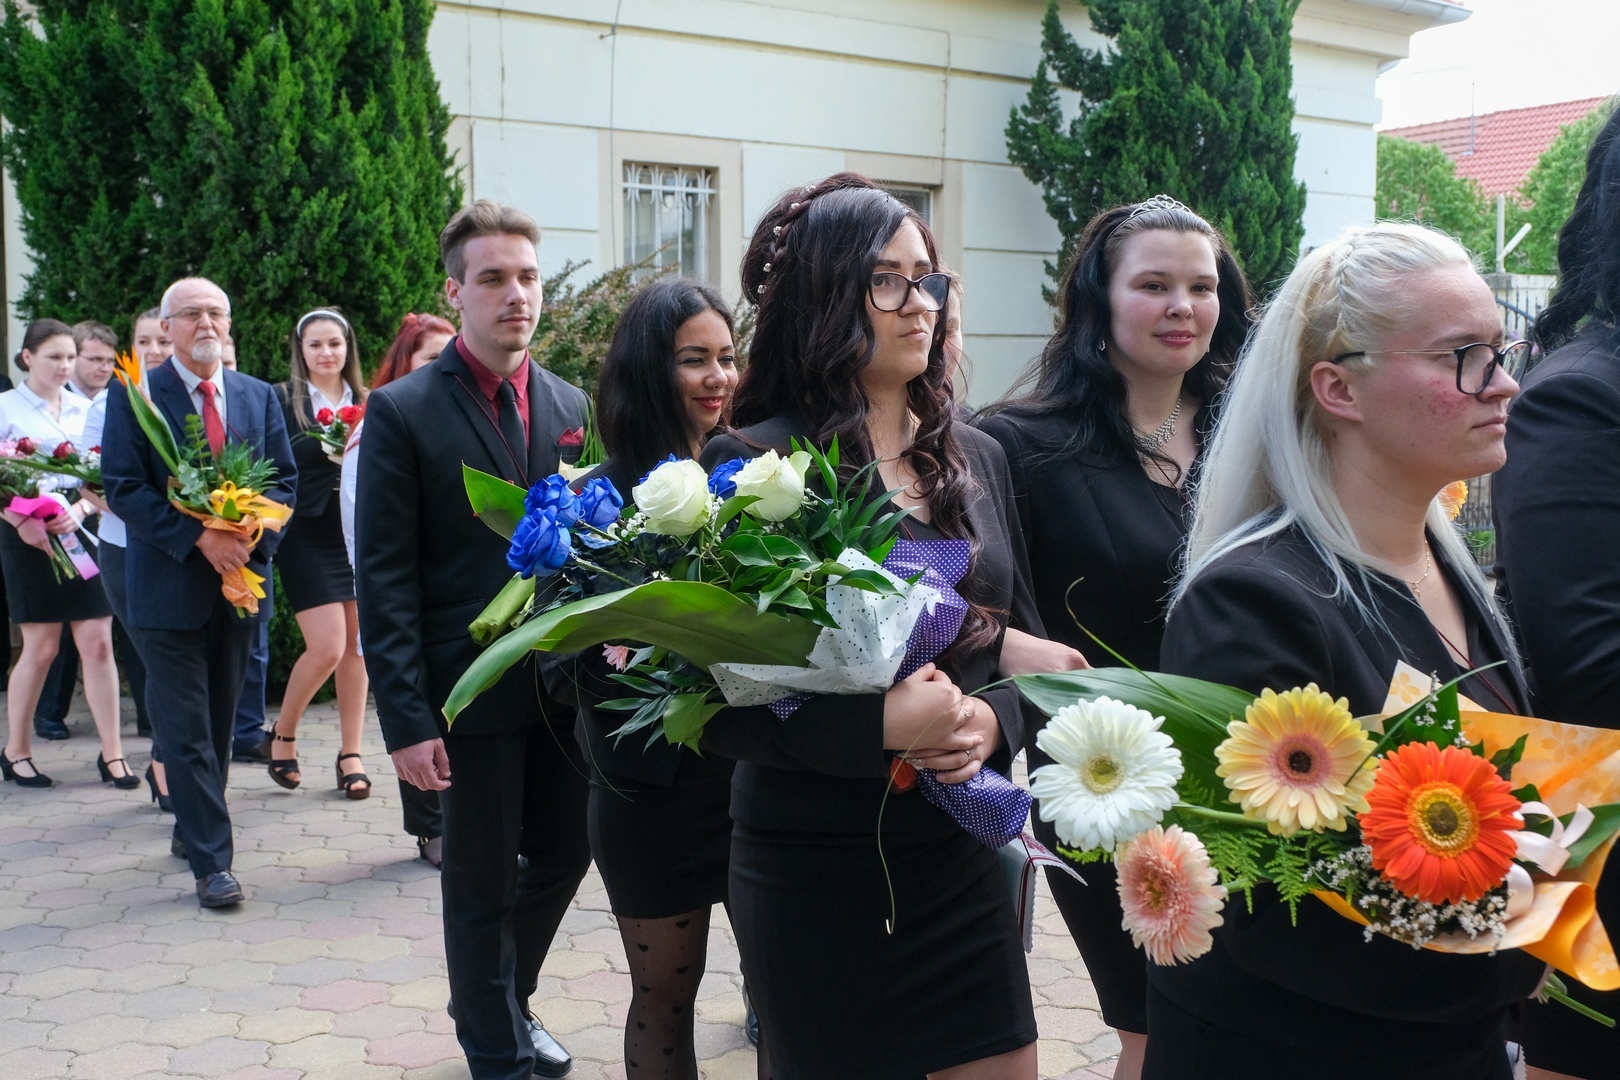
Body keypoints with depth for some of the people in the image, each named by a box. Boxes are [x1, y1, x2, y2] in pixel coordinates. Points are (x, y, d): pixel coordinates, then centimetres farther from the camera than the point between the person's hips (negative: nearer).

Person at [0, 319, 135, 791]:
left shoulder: (85, 409, 10)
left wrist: (80, 511, -11)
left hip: (84, 531, 3)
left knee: (98, 643, -2)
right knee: (41, 647, 1)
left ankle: (111, 752, 3)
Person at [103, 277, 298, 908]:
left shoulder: (259, 397, 9)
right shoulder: (134, 395, -3)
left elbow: (285, 482, 7)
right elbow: (122, 488, -10)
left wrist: (251, 536, -12)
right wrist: (198, 538, -20)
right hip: (169, 585, -4)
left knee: (219, 724, 14)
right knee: (186, 731, -3)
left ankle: (192, 829, 32)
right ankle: (211, 861, 1)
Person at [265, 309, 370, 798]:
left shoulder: (367, 403, 10)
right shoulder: (280, 400, -1)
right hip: (307, 537, -4)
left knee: (356, 645, 5)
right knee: (326, 647, -9)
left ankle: (351, 754, 15)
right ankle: (282, 735, 16)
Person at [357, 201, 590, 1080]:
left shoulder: (571, 407, 7)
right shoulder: (403, 412, -7)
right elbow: (385, 579, -10)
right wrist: (407, 719, -14)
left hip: (567, 684, 5)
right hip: (472, 689, -4)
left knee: (563, 852, 16)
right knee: (481, 881, 8)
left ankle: (507, 998, 43)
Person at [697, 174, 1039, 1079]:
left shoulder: (977, 459, 7)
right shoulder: (751, 464, -10)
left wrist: (993, 721, -9)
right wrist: (881, 724, -25)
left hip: (963, 857, 5)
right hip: (813, 871, -5)